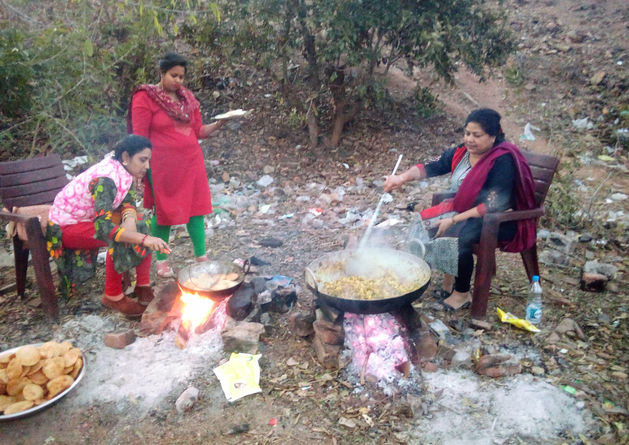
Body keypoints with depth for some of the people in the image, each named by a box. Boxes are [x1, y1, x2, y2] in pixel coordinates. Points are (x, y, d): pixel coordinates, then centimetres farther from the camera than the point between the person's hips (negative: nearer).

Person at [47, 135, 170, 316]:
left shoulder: (124, 171, -6)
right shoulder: (105, 179, -33)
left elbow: (128, 202, -5)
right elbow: (103, 227, -42)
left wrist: (130, 220, -28)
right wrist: (144, 239, -51)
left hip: (91, 218, 9)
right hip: (65, 226, -8)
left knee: (143, 224, -7)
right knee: (117, 239, -31)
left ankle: (143, 285, -2)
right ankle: (113, 296, -16)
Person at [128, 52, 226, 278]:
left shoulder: (187, 97, 9)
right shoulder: (145, 98, -7)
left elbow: (198, 131, 11)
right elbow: (140, 138, -9)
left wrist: (218, 124, -5)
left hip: (191, 163, 5)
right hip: (162, 166, -5)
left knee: (196, 207, 7)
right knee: (164, 212, 5)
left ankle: (201, 256, 18)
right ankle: (161, 260, 22)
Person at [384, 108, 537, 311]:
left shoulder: (503, 161, -21)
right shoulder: (460, 152, 0)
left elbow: (493, 206, -25)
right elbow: (431, 168, -4)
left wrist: (454, 220, -27)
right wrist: (403, 177, -23)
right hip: (462, 209, 8)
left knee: (458, 234, -33)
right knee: (425, 221, -9)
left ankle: (462, 294, -12)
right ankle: (448, 278, 5)